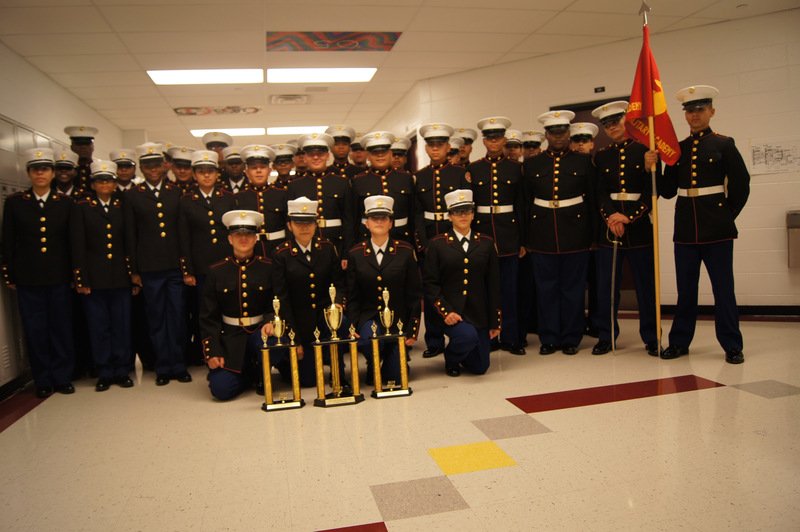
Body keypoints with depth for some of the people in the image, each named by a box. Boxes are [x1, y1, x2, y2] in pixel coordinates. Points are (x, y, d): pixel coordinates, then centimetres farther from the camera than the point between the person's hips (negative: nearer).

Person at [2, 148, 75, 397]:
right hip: (28, 279, 0)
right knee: (35, 331, 6)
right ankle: (43, 381, 19)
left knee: (62, 328, 5)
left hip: (59, 278, 0)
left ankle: (62, 377, 19)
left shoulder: (65, 203, 4)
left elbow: (72, 241, 4)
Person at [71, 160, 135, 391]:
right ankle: (104, 374, 16)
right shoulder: (82, 208, 3)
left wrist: (134, 275, 5)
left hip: (120, 277, 1)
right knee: (99, 328, 5)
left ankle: (122, 371, 15)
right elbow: (78, 246, -1)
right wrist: (80, 279, -6)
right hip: (93, 277, -1)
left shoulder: (122, 207, 8)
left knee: (122, 326, 4)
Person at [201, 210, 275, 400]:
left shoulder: (269, 267, 1)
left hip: (260, 330, 0)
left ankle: (261, 376, 0)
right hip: (230, 336, 0)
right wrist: (212, 352, -7)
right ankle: (247, 373, 20)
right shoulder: (216, 271, 2)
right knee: (221, 389, -15)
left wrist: (270, 322, -21)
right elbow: (208, 316, 2)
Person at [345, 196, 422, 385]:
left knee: (395, 377, -5)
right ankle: (372, 366, 2)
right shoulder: (355, 254, 2)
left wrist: (412, 330, -5)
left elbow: (415, 294, -1)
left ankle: (394, 354, 31)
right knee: (368, 340, -34)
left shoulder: (406, 251, -2)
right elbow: (352, 297, 3)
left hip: (398, 319, 0)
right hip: (368, 318, 0)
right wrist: (353, 327, -9)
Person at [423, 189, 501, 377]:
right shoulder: (437, 244, -2)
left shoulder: (486, 243, 6)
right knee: (468, 335, -33)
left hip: (478, 312, 3)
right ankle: (450, 359, 2)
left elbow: (493, 284, 7)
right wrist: (445, 311, -15)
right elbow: (430, 283, -4)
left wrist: (495, 321, 5)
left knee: (480, 367, 6)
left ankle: (459, 353, 41)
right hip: (450, 311, -3)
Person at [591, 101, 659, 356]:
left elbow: (652, 190, -4)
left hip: (639, 226, -2)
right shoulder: (601, 156, 10)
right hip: (608, 226, 2)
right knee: (606, 285, 3)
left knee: (646, 285, 3)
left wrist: (629, 217, -15)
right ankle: (605, 336, 14)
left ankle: (652, 338, 14)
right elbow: (601, 193, 2)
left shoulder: (646, 150, 2)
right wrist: (611, 217, -15)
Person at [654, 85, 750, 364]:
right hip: (685, 229, 3)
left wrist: (728, 214, 1)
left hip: (717, 229, -3)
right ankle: (679, 342, 19)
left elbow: (741, 184, 1)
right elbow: (668, 191, 7)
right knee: (685, 290, 10)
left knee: (723, 288, 2)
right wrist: (652, 169, -7)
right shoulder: (677, 149, 10)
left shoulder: (724, 144, 1)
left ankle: (732, 346, 12)